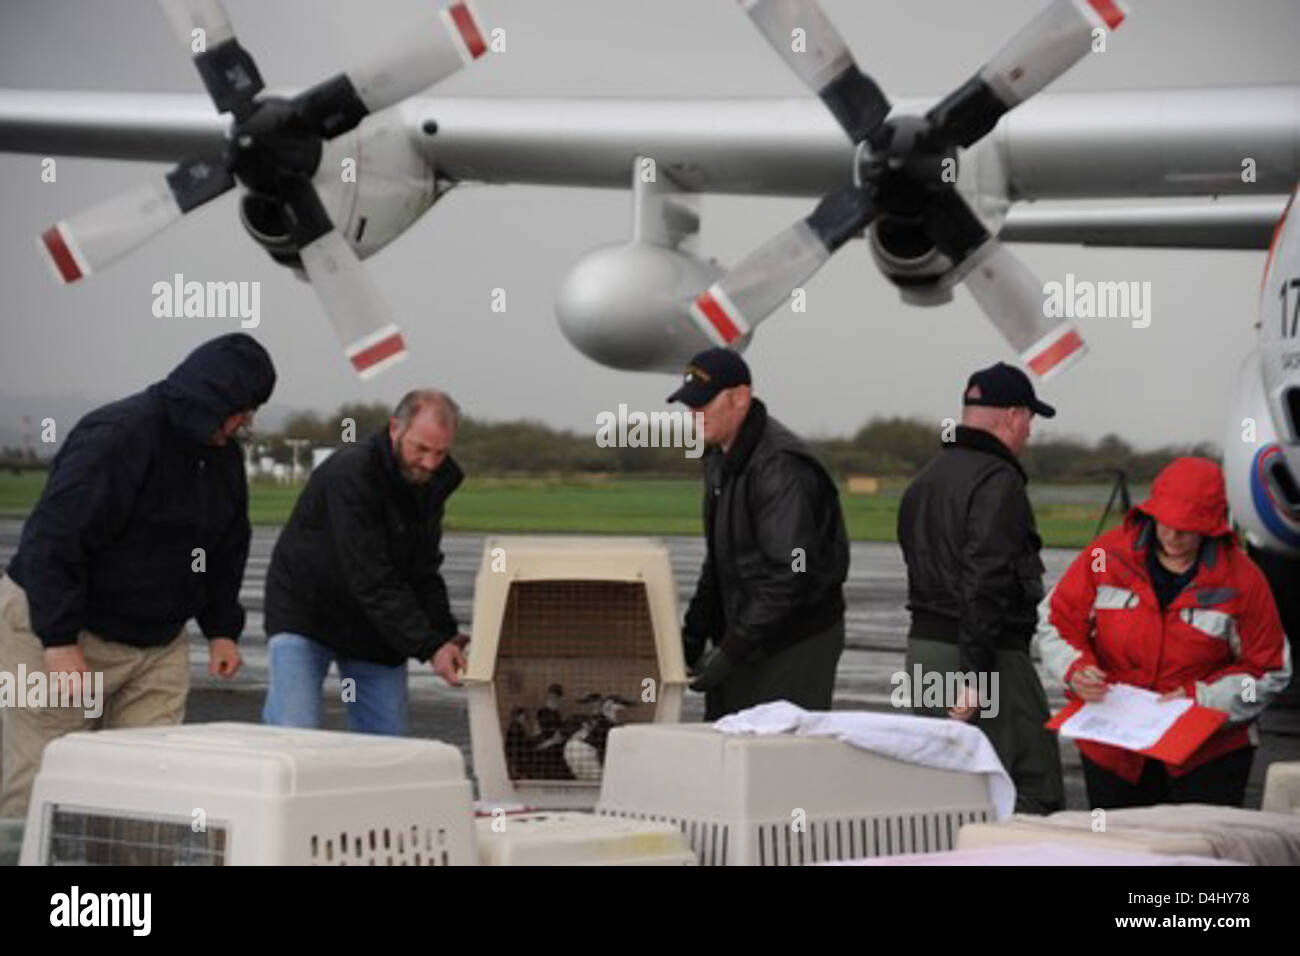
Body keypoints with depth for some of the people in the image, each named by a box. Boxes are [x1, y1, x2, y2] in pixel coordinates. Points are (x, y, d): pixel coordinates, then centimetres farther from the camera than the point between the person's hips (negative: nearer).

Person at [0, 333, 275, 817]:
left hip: (157, 641, 8)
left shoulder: (224, 455, 5)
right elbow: (51, 540, -26)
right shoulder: (116, 436, -22)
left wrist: (222, 628, 13)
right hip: (55, 631, -8)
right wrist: (60, 642, -29)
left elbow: (227, 548, 21)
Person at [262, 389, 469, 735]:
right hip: (305, 613, -6)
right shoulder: (349, 473, -27)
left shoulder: (431, 484, -3)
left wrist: (446, 636, -14)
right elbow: (371, 582, -31)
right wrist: (429, 647, -34)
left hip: (378, 629, 7)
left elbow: (423, 574, 3)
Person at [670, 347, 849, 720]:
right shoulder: (720, 459, 11)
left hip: (795, 644, -10)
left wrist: (733, 650, -24)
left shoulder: (780, 466, -21)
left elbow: (790, 575, -26)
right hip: (743, 636, 10)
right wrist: (694, 631, 12)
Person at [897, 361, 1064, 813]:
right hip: (985, 654, -9)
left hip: (923, 643, 9)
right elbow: (984, 583, -21)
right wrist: (974, 675, -22)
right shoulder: (999, 482, -12)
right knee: (1035, 793, -8)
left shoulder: (926, 479, 18)